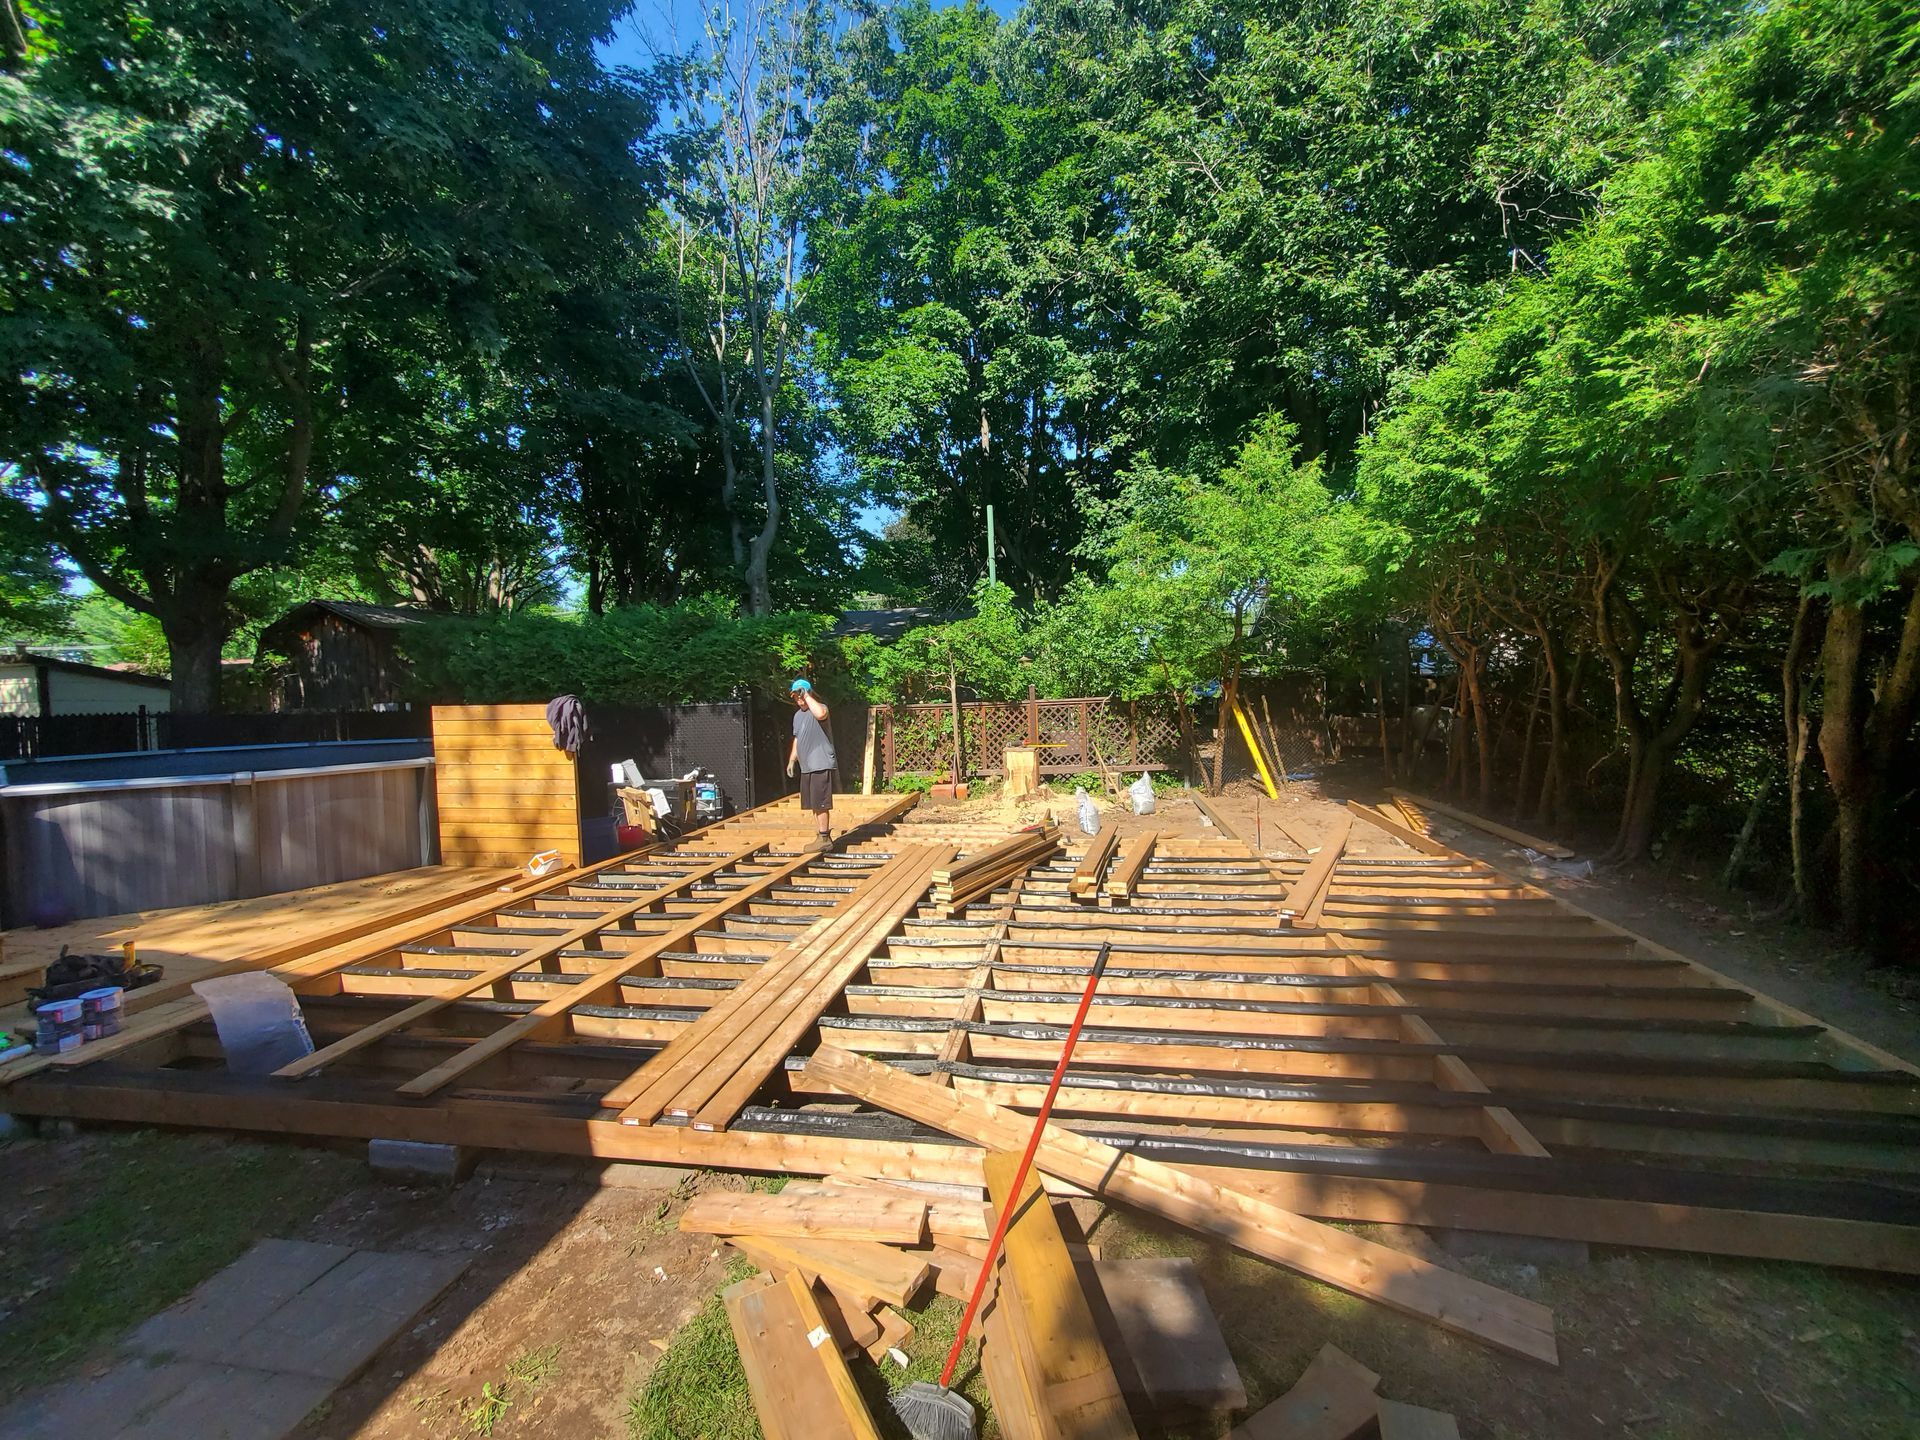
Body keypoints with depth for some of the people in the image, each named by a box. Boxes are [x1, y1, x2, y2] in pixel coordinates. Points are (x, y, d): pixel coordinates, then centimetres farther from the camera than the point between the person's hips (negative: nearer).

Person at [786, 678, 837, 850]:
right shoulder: (797, 715, 17)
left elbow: (820, 714, -36)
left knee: (820, 804, -7)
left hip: (821, 765, -9)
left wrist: (806, 696, -24)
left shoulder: (819, 708, -9)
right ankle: (824, 836, 22)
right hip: (806, 766, 9)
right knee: (814, 804, 13)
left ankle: (824, 838, 0)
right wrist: (791, 760, 17)